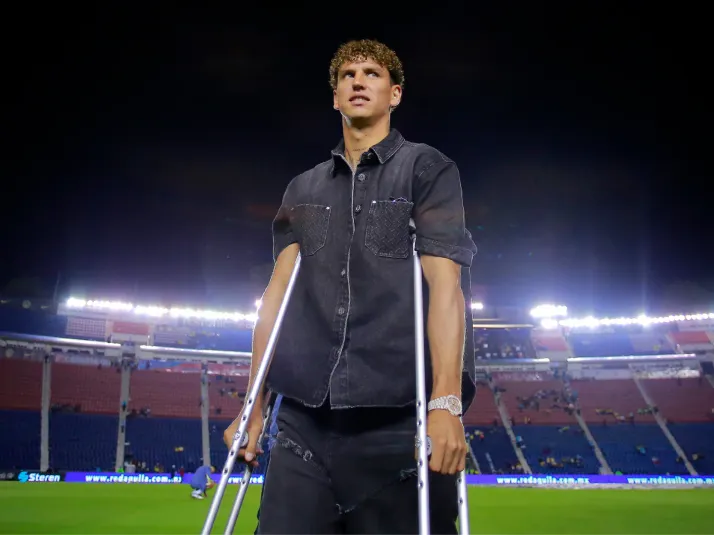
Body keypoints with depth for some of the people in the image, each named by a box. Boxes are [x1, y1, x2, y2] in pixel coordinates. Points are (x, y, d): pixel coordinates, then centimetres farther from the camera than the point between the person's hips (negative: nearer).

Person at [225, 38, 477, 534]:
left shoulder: (427, 169, 7)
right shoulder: (303, 190, 20)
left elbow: (445, 282, -6)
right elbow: (279, 290, 15)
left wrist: (447, 402, -17)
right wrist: (254, 406, 9)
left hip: (399, 418, -3)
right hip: (306, 420, 4)